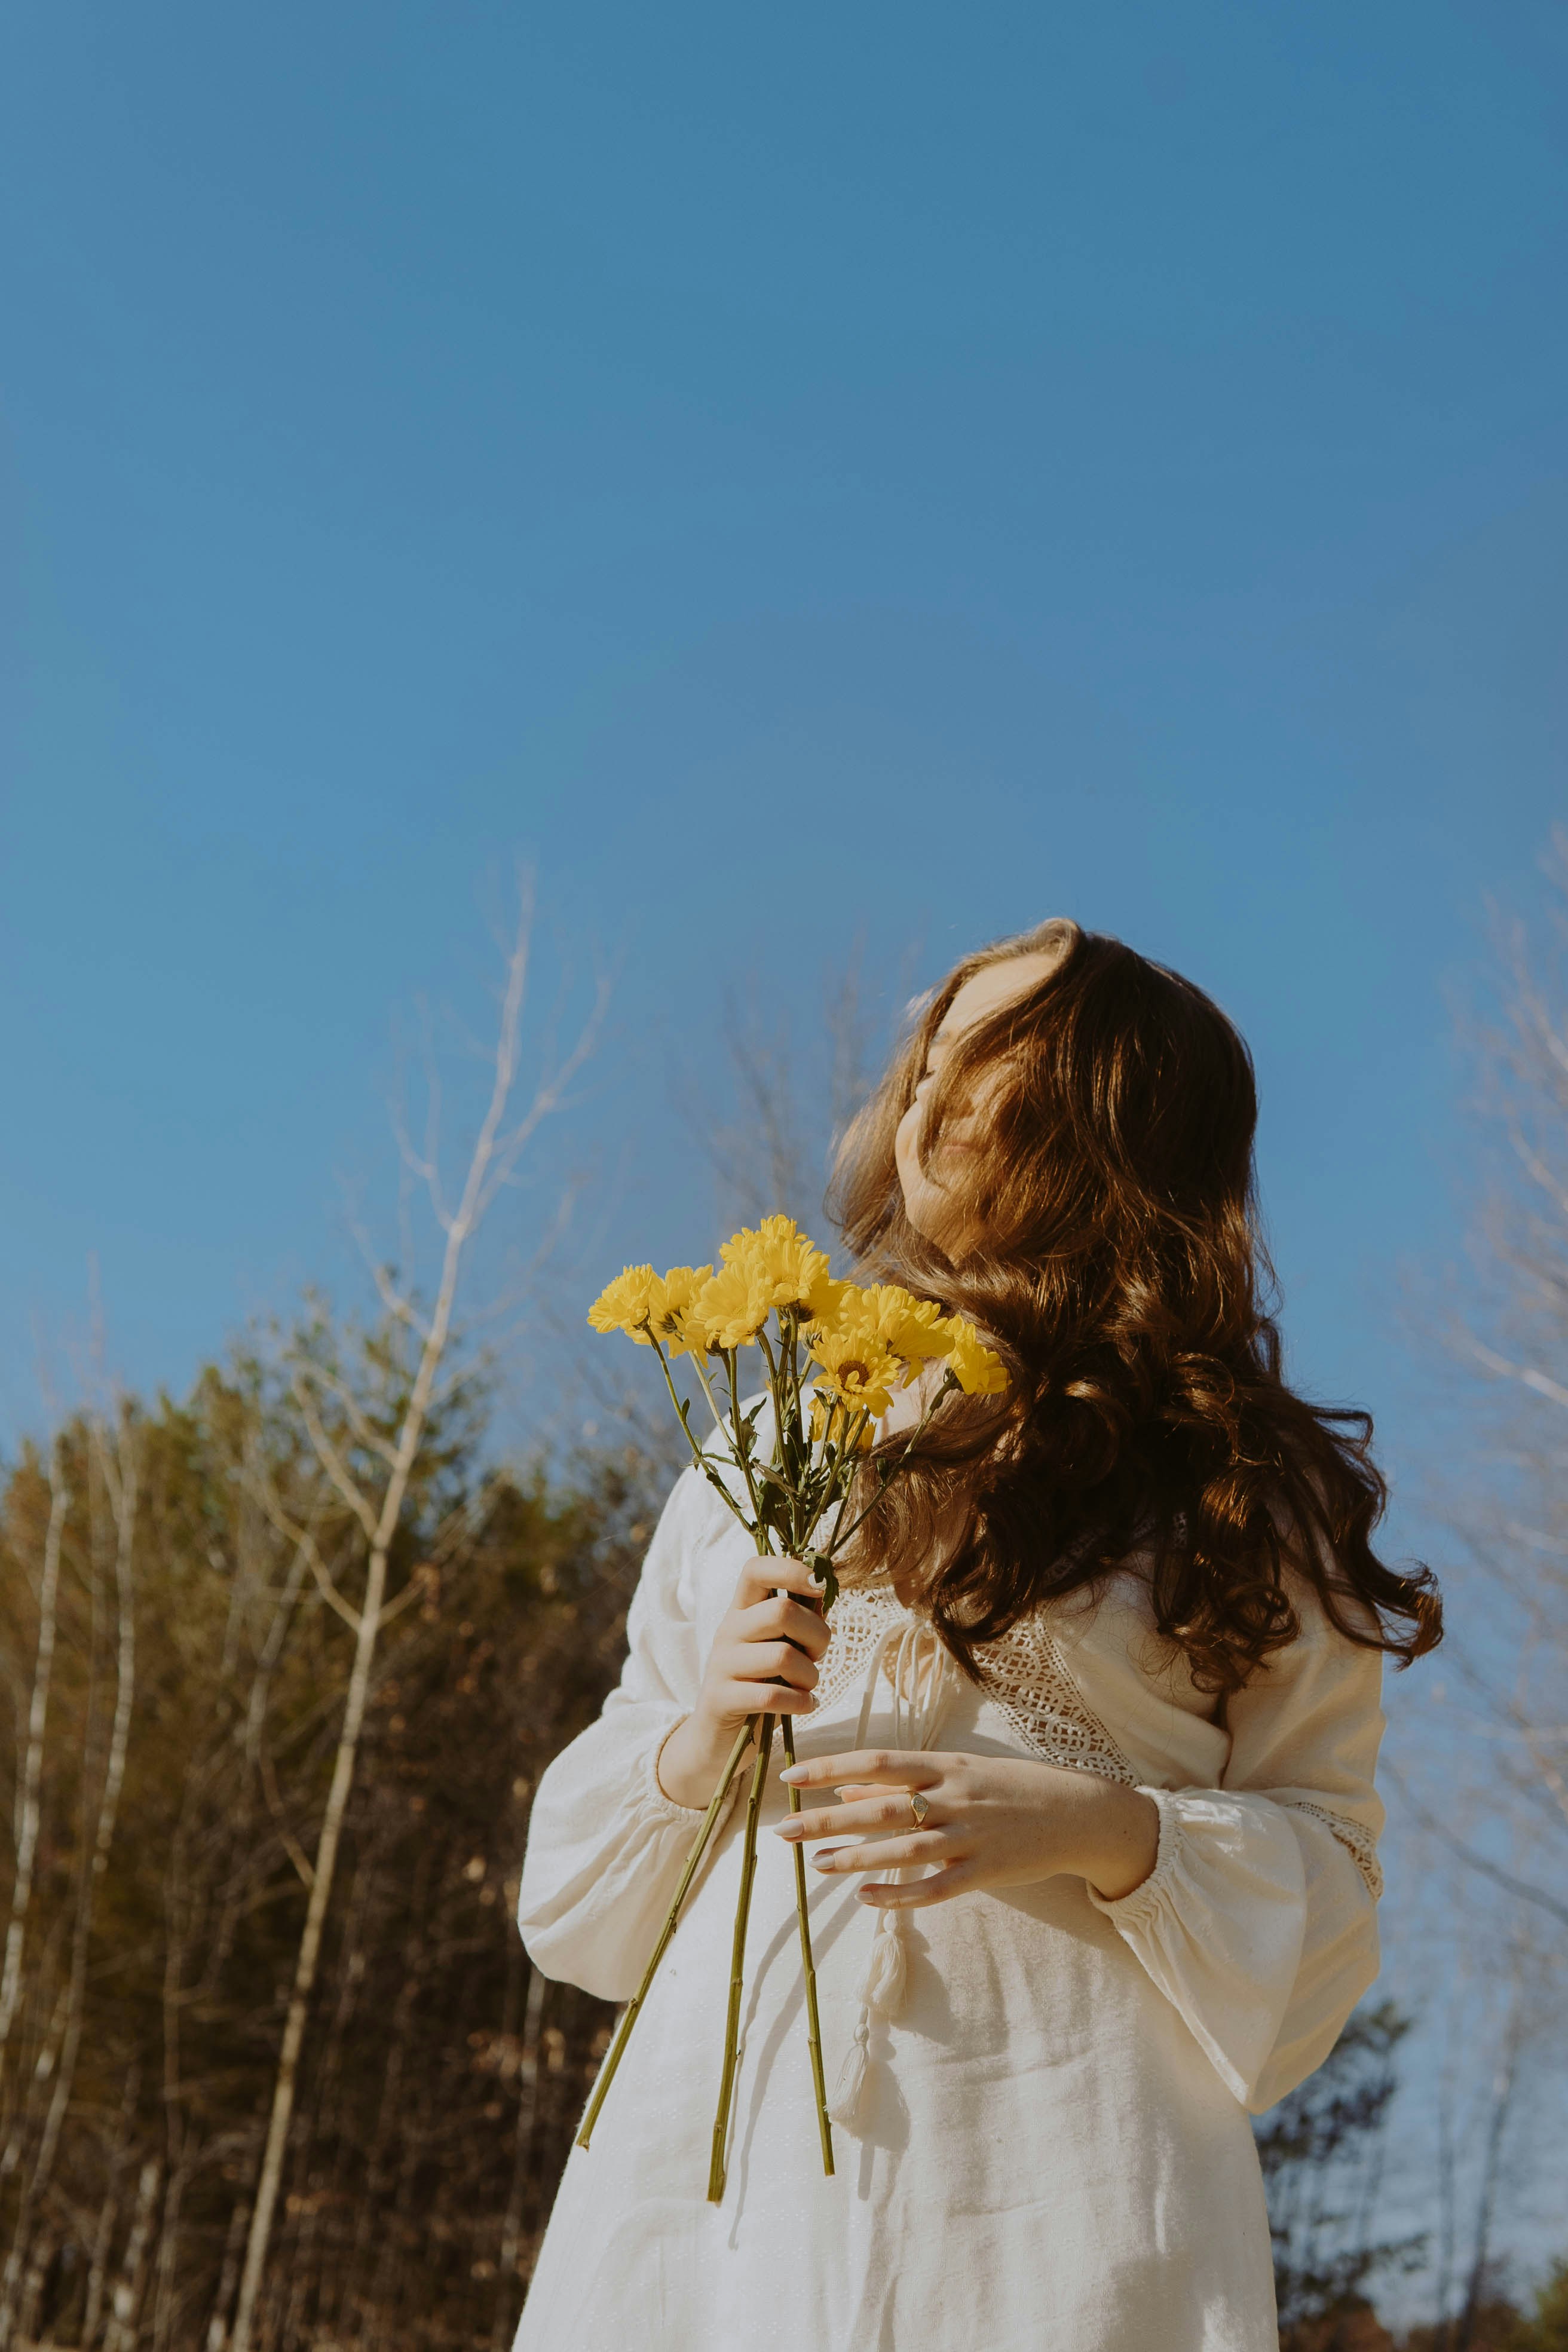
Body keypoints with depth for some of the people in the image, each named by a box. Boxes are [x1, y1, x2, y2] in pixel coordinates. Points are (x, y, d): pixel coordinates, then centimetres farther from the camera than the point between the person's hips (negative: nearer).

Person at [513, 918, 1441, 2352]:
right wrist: (697, 1742, -5)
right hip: (722, 2154, 3)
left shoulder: (1240, 1493, 5)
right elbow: (585, 1864, 16)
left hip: (1051, 2178, -2)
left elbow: (1327, 1873, 3)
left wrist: (1108, 1832, -14)